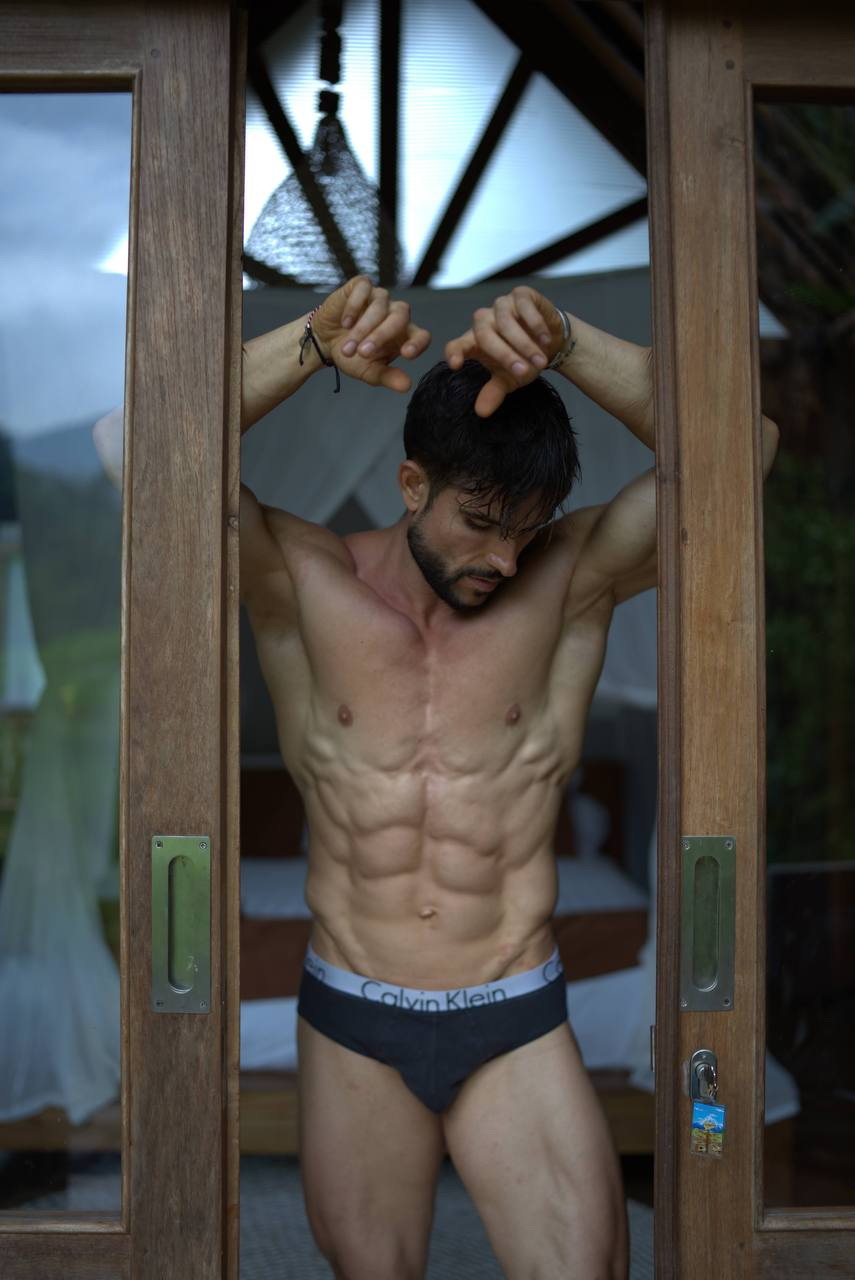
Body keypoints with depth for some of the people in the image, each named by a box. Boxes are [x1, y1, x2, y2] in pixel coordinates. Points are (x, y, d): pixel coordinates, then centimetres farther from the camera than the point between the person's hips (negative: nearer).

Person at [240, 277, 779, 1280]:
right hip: (352, 1029, 1)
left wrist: (566, 345, -26)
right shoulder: (303, 585, -5)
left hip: (516, 1027, 0)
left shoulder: (567, 583, -5)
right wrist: (313, 344, -25)